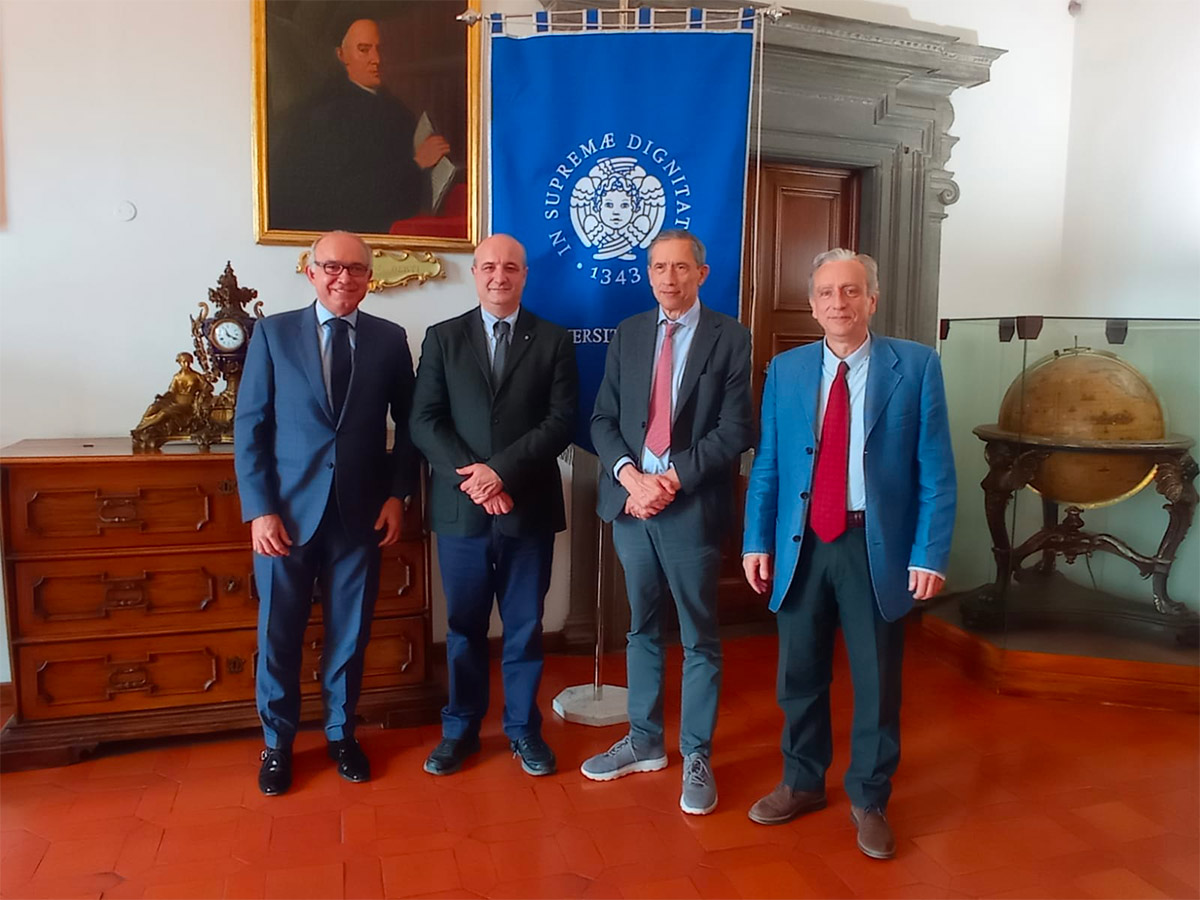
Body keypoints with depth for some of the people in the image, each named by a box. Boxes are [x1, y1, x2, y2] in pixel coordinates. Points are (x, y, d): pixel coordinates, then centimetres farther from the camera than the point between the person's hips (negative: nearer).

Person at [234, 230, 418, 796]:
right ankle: (277, 743, 30)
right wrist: (259, 509, -8)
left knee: (350, 632, 11)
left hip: (360, 513, 1)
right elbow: (249, 427, -1)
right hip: (288, 511, -1)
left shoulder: (390, 340, 4)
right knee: (279, 634, 9)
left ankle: (341, 734, 32)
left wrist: (398, 494, 0)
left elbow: (408, 423, 9)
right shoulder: (273, 334, 0)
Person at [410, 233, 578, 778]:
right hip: (460, 508, 1)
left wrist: (501, 470, -16)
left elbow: (561, 421, -5)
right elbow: (425, 421, -1)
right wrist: (471, 477, -15)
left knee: (525, 625, 10)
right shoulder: (442, 338, 6)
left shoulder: (554, 341, 5)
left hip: (529, 508, 0)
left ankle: (523, 728, 27)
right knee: (464, 625, 12)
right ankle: (460, 728, 28)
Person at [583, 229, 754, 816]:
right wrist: (631, 476, -10)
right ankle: (644, 741, 31)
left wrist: (673, 479, -14)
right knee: (641, 629, 16)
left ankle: (697, 757, 21)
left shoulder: (729, 338, -2)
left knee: (699, 638, 7)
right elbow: (603, 419, 6)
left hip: (692, 507, -4)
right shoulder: (628, 334, 10)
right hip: (630, 501, 4)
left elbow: (735, 430, -8)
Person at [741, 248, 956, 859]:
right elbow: (766, 466, 6)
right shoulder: (785, 370, 5)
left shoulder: (915, 366, -3)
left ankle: (869, 799, 31)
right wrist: (758, 543, 0)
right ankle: (802, 783, 36)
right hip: (800, 544, 3)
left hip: (877, 547, -2)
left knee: (877, 682, 10)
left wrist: (929, 554, -9)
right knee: (800, 674, 14)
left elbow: (935, 471, -4)